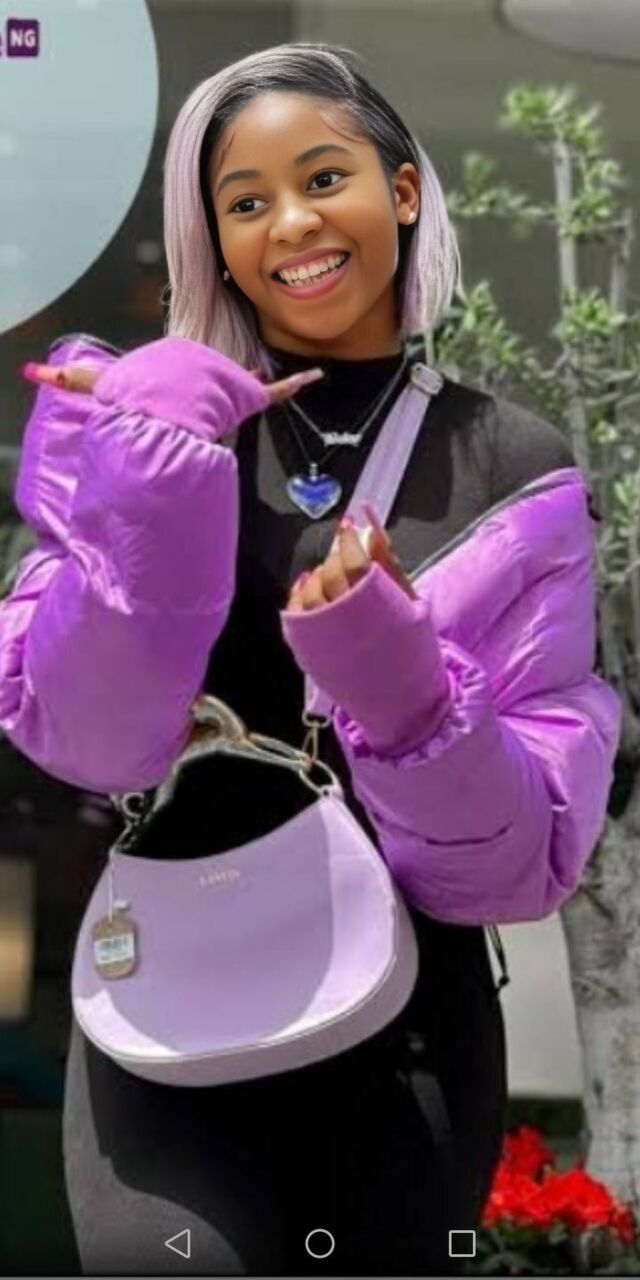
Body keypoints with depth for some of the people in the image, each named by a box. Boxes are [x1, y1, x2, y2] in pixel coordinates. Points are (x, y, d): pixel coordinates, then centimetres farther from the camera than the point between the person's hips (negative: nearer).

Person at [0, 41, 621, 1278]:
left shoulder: (514, 469, 1)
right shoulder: (168, 422, 2)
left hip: (408, 1025, 1)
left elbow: (529, 851, -5)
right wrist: (155, 468, -20)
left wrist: (397, 676, -21)